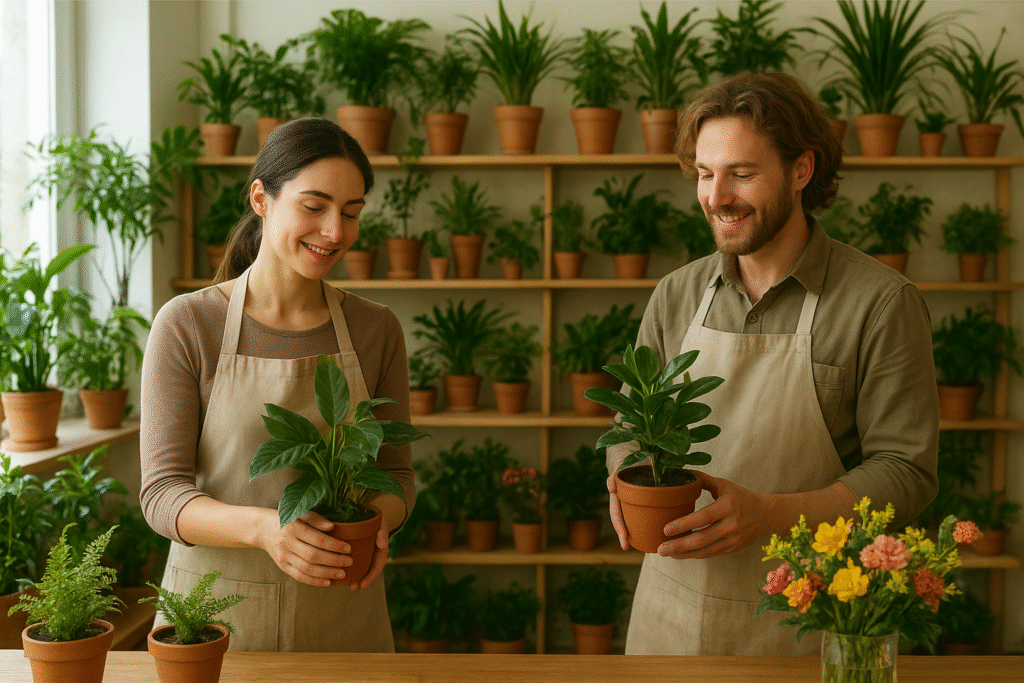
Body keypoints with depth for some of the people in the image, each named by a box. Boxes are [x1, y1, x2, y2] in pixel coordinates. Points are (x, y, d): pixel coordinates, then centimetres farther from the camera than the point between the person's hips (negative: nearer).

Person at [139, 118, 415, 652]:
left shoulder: (376, 330, 0)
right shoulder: (186, 325, -8)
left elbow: (395, 472, 7)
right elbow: (163, 492, -11)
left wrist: (377, 522, -16)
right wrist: (263, 527, -29)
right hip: (215, 613, -2)